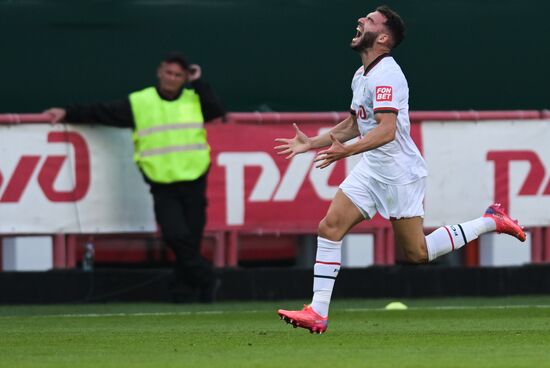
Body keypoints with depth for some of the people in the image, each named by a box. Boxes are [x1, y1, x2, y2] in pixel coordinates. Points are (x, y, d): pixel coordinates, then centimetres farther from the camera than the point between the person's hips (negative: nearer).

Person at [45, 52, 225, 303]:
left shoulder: (195, 99, 11)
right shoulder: (139, 103, 6)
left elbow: (217, 112, -5)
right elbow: (102, 113, 6)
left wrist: (197, 83, -1)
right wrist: (68, 113, 0)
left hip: (193, 182, 1)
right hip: (162, 186, -1)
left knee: (191, 241, 2)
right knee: (176, 237, -18)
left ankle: (183, 291, 15)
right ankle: (206, 280, -2)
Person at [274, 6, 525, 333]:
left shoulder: (385, 75, -20)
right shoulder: (362, 76, 12)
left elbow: (387, 130, -30)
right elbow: (354, 124, 26)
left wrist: (348, 150, -40)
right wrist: (311, 143, 21)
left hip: (399, 173, -9)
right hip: (371, 169, 9)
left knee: (417, 252, 0)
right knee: (330, 226, -3)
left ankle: (490, 222, 15)